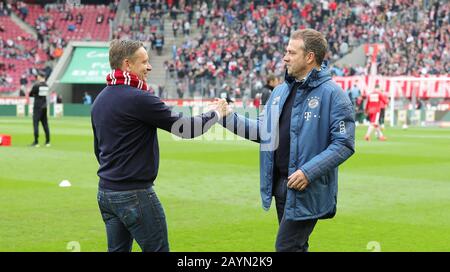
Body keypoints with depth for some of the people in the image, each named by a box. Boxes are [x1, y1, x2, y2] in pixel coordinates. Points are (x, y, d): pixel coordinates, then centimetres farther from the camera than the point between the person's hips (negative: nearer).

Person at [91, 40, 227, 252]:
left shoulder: (100, 100, 10)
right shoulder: (139, 99, -17)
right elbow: (185, 128, -13)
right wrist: (216, 113, 3)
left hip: (105, 192, 9)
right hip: (134, 195, -8)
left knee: (118, 249, 13)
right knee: (157, 249, 1)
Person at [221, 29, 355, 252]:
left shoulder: (332, 94, -12)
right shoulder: (280, 91, 11)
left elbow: (344, 144, -16)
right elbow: (263, 130, 18)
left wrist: (309, 172, -23)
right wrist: (229, 119, 6)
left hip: (308, 189, -7)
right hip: (280, 184, 8)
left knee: (286, 246, -8)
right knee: (294, 246, 17)